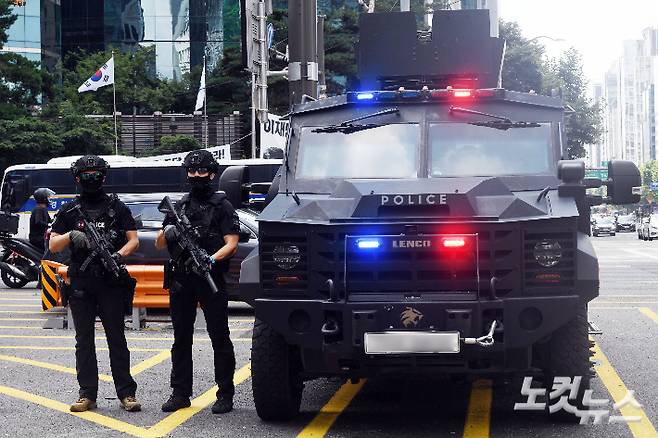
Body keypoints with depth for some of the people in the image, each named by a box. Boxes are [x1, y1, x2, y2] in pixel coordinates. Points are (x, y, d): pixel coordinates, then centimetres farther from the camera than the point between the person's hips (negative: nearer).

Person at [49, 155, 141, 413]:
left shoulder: (117, 208, 8)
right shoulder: (69, 211, 11)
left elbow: (134, 240, 4)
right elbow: (53, 245, 9)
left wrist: (119, 254, -16)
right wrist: (71, 235, -11)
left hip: (111, 284, -2)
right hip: (80, 285, 2)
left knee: (116, 338, -1)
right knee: (84, 340, 3)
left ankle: (127, 394, 0)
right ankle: (87, 395, 8)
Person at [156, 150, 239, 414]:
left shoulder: (222, 206, 2)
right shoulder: (180, 206, 17)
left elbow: (231, 244, -7)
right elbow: (159, 244, 17)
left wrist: (212, 259, -25)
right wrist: (168, 233, -6)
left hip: (211, 280, -5)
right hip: (181, 281, 5)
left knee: (219, 337, -3)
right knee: (181, 338, 8)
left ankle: (225, 394, 1)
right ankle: (180, 393, 15)